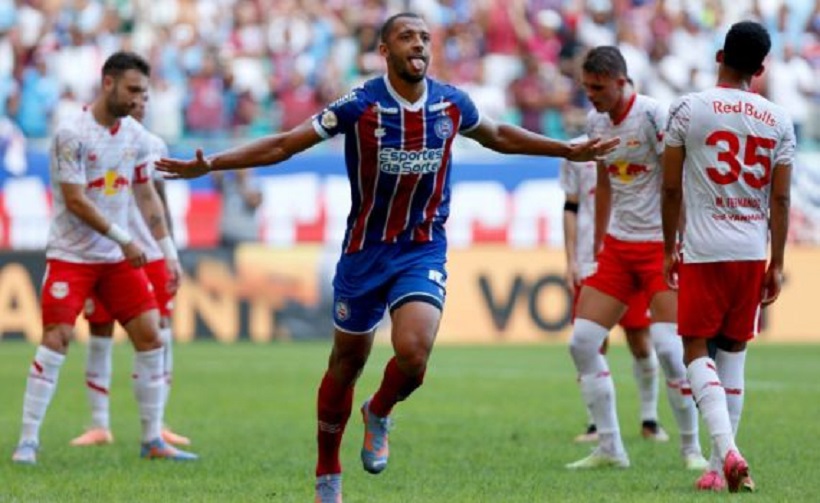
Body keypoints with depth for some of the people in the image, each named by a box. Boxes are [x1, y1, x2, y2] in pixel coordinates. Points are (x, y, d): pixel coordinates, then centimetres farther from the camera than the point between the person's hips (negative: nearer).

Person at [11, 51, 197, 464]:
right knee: (56, 339, -13)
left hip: (118, 258, 6)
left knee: (150, 335, 0)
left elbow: (146, 196, 13)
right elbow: (75, 200, -18)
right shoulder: (72, 134, -15)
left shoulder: (135, 134, 6)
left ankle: (153, 441, 8)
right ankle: (27, 441, -7)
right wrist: (123, 239, -18)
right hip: (71, 255, -6)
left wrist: (168, 251, 7)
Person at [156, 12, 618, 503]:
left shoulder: (451, 103, -4)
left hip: (424, 251, 1)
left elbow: (499, 135, 18)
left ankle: (379, 416, 12)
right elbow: (283, 145, -9)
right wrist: (209, 165, -18)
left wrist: (569, 150, 22)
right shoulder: (361, 105, -14)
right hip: (365, 250, -1)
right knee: (348, 363, 9)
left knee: (413, 352, -22)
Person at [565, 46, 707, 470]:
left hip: (660, 245, -7)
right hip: (618, 245, 7)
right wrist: (597, 245, 18)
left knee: (668, 348, -15)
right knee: (582, 343, -2)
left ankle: (691, 448, 1)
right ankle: (609, 448, 6)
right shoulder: (596, 121, 7)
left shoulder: (653, 115, -15)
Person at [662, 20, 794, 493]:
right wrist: (777, 264, 10)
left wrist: (669, 248, 10)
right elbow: (781, 199, 4)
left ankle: (727, 451, -19)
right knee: (734, 353, 12)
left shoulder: (689, 109, -3)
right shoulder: (778, 120, 4)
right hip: (753, 253, 3)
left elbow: (671, 187, 0)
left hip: (704, 251, -3)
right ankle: (720, 468, 12)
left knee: (697, 350, 2)